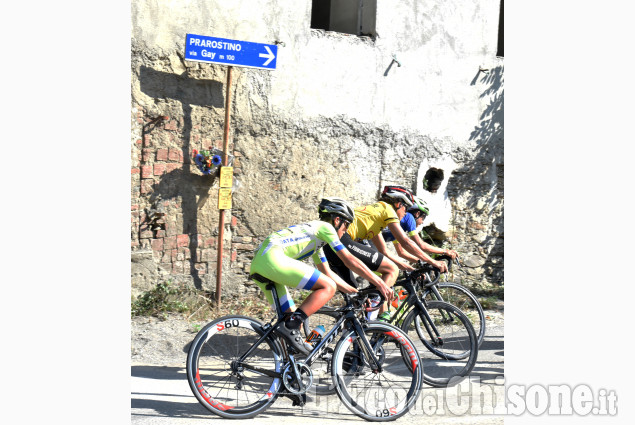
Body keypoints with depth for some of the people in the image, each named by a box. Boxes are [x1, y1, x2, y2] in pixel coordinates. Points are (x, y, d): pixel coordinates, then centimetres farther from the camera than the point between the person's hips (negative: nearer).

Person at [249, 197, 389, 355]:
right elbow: (350, 261, 2)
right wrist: (380, 283, 6)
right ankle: (290, 327, -18)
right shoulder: (325, 227, 6)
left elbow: (327, 272, 37)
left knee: (293, 317, 14)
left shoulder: (316, 236, 33)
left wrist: (355, 292, 35)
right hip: (272, 258, -10)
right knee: (328, 287, -11)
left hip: (258, 263, 10)